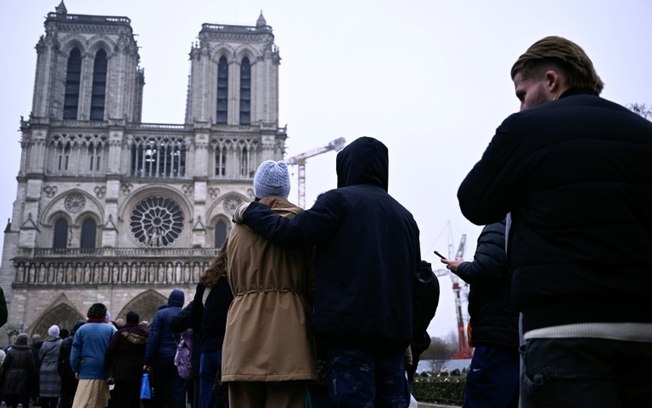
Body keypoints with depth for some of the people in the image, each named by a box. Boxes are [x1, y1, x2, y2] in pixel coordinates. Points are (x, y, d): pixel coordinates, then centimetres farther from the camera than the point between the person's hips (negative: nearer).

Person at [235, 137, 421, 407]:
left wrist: (250, 211, 6)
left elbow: (291, 233, -8)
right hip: (393, 329, 7)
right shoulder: (404, 215, 19)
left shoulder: (339, 199, -1)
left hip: (349, 326, -6)